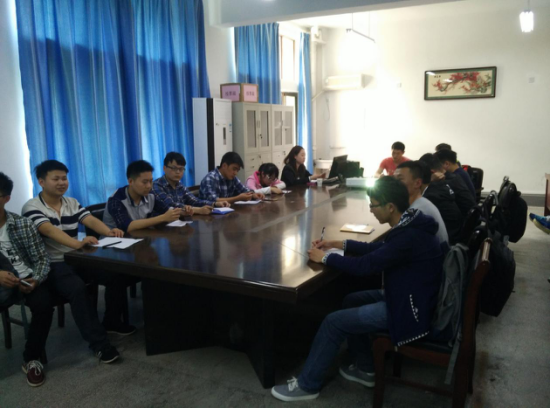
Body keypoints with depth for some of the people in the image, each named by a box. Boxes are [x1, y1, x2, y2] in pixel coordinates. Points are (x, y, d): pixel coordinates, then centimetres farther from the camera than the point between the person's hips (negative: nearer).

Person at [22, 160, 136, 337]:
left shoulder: (72, 203, 12)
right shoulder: (32, 207, -8)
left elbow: (91, 220, -5)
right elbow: (50, 231, -27)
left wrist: (109, 232, -28)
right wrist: (77, 243, -45)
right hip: (51, 265, -5)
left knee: (118, 273, -16)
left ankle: (112, 321, 1)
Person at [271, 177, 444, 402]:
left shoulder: (410, 236, -29)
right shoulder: (410, 224, 2)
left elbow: (365, 265, -26)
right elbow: (379, 248, 16)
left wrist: (325, 258, -12)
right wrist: (340, 244, 11)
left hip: (411, 309, -10)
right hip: (408, 295, 10)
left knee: (334, 322, -8)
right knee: (352, 301, 19)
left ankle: (307, 385, 10)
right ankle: (365, 369, 28)